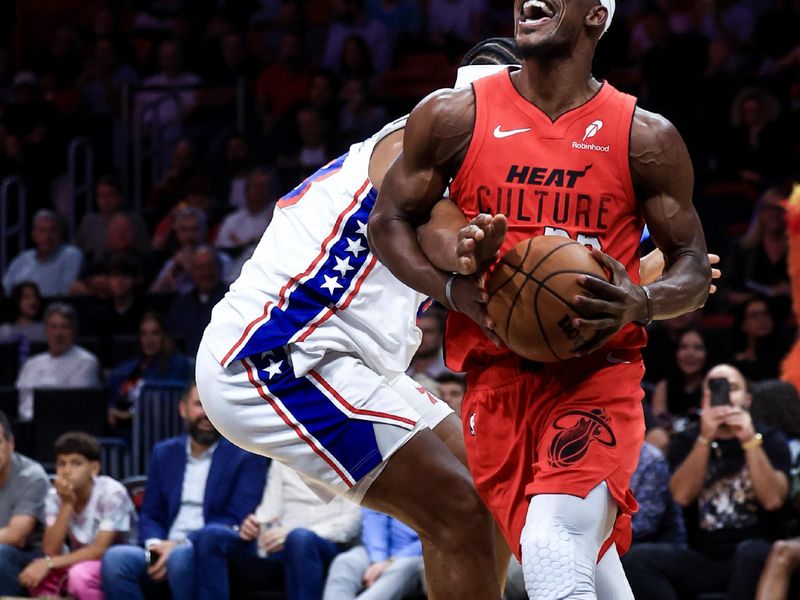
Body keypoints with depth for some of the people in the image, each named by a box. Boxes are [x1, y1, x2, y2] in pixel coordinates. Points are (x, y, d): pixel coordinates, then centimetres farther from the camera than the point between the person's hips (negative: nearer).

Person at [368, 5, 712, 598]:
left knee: (554, 545, -26)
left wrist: (641, 304, -18)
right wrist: (455, 291, -8)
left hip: (597, 374, -3)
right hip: (497, 376, 3)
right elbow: (389, 221, 10)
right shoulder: (454, 117, 1)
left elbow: (692, 265, 6)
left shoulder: (646, 138, -1)